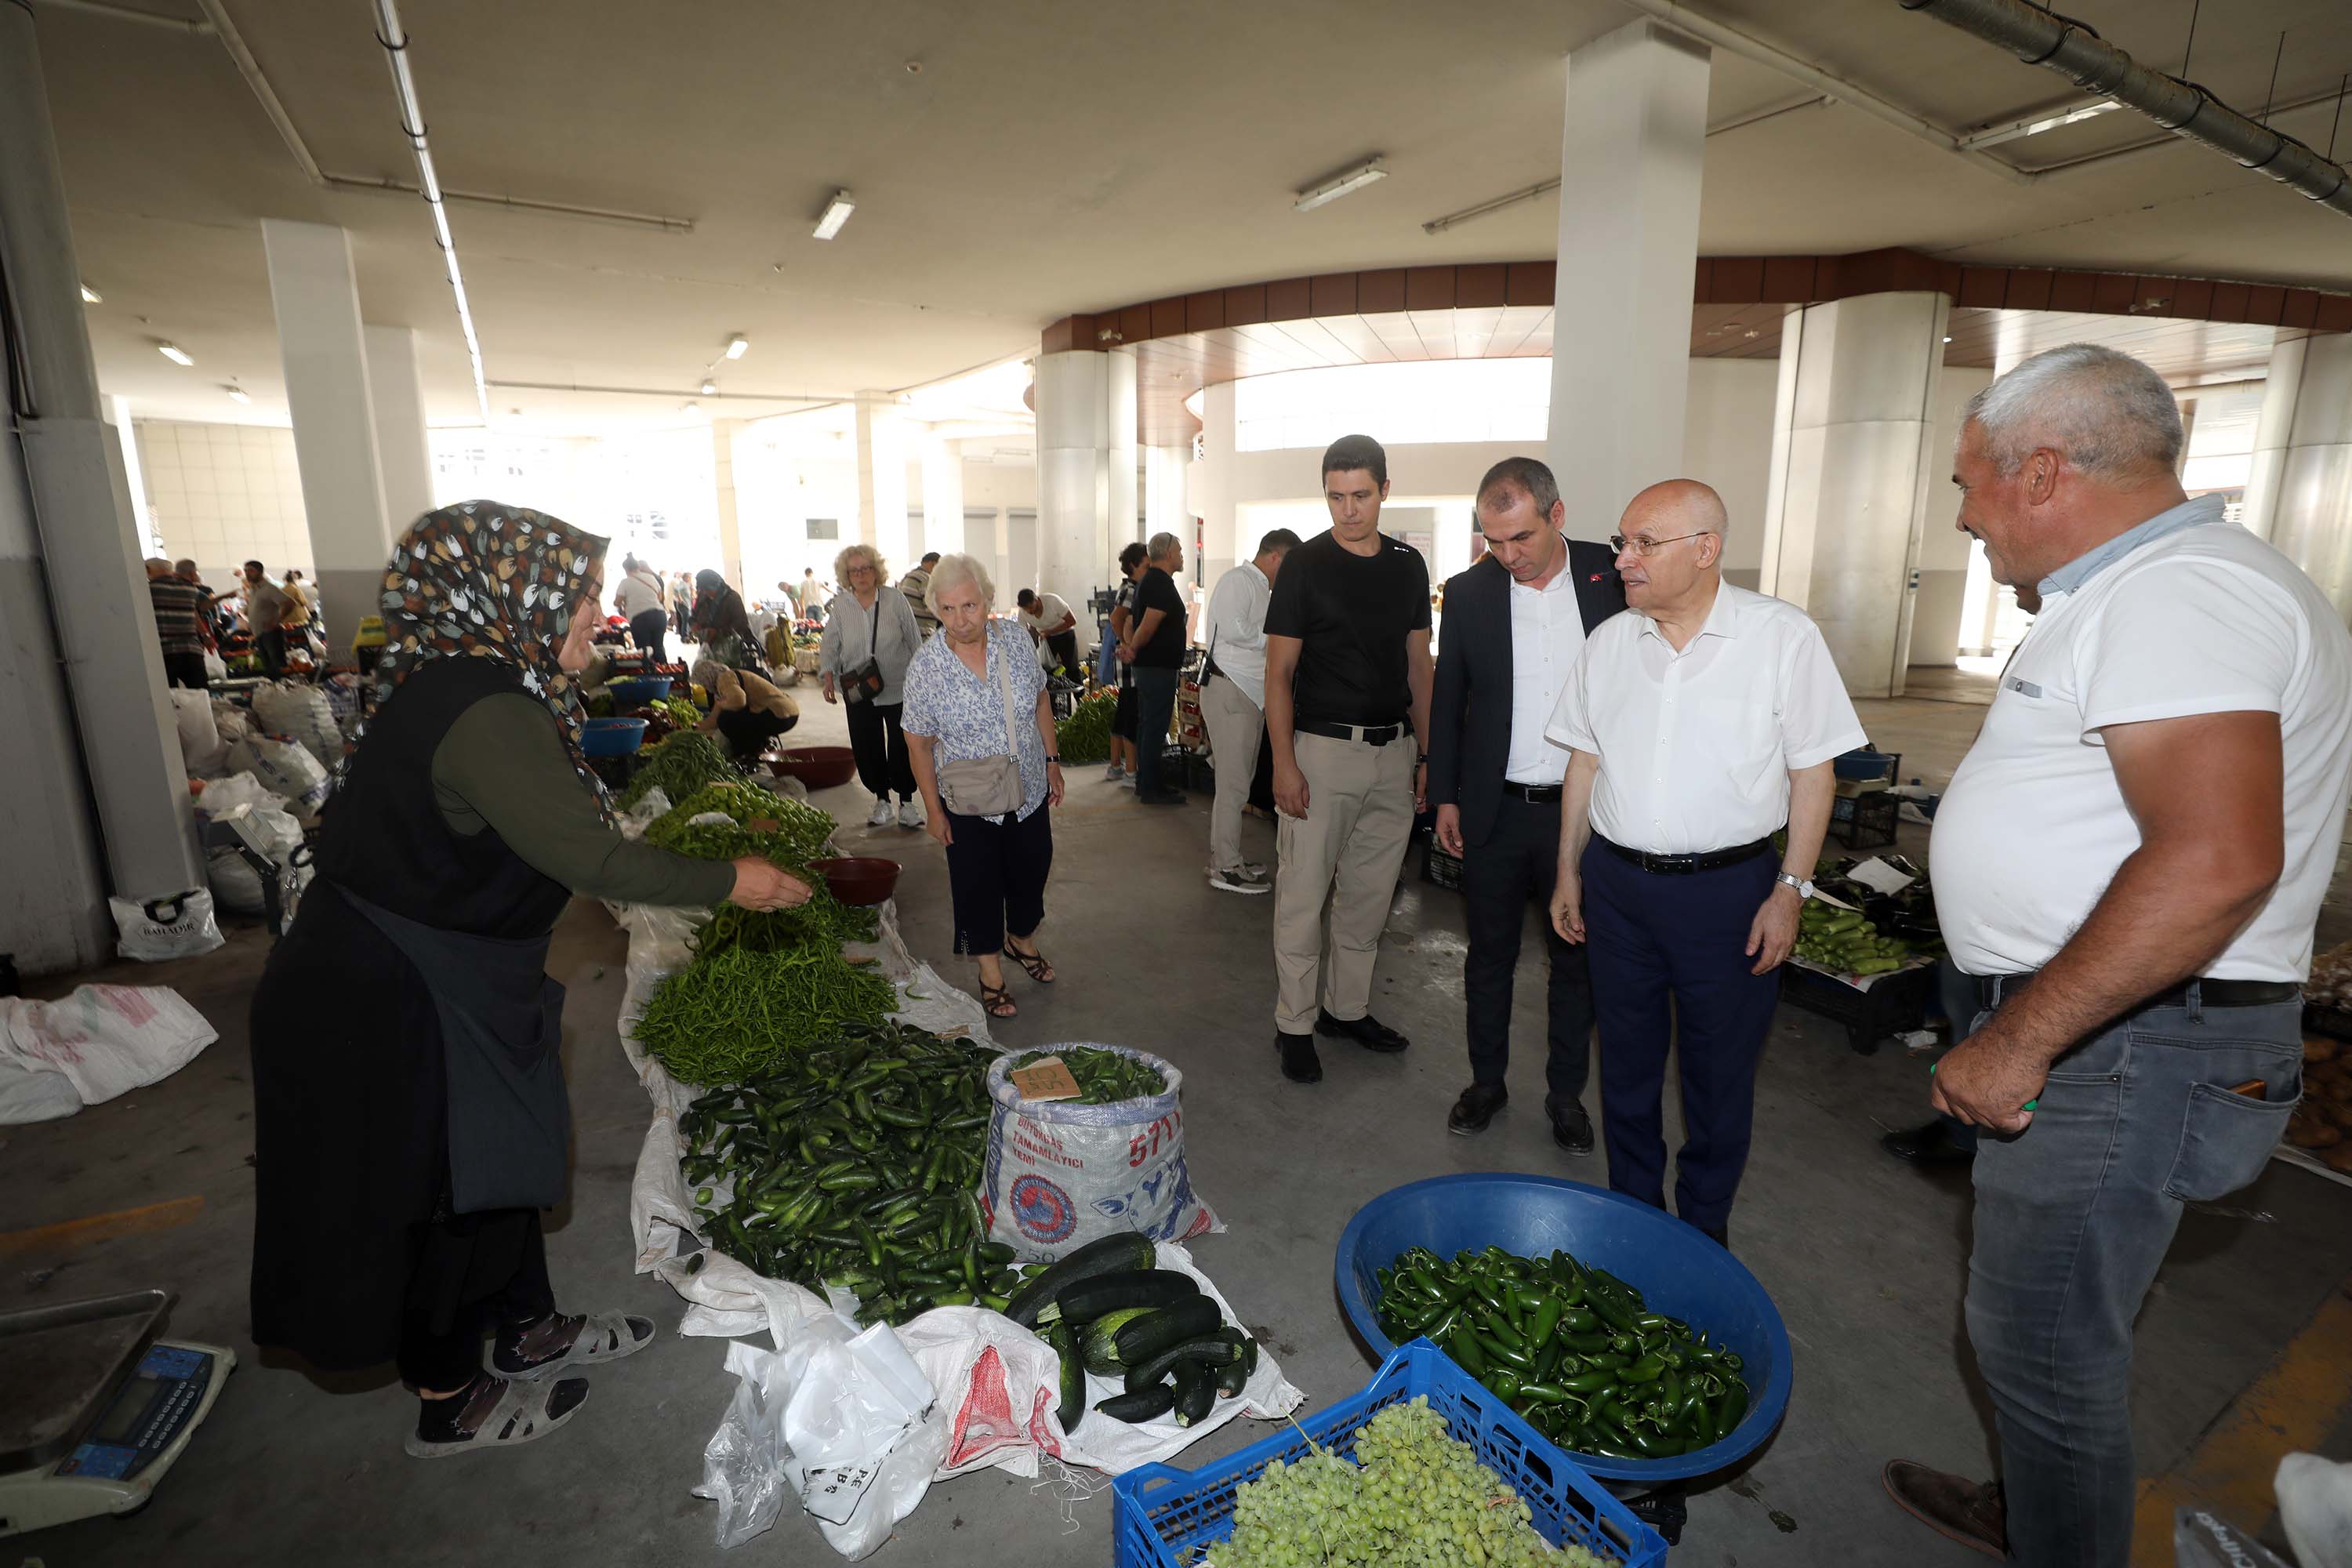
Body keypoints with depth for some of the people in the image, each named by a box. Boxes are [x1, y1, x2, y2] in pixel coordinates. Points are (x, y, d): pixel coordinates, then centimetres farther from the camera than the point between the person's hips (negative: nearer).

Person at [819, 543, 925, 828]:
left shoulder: (895, 599, -6)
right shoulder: (840, 605, -1)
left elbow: (914, 641, 1)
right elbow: (829, 645, 6)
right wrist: (828, 676, -7)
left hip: (898, 689, -2)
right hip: (858, 693, 2)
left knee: (902, 747, 1)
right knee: (866, 748, 7)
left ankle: (907, 802, 17)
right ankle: (881, 800, 25)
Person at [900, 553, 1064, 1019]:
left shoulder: (1015, 639, -10)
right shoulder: (925, 665, -17)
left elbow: (1040, 701, 5)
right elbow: (920, 743, -9)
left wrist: (1052, 760, 6)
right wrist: (934, 810, -7)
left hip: (1029, 792, 3)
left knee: (1031, 872, 19)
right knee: (979, 886, 10)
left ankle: (1021, 940, 48)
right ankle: (990, 972, 32)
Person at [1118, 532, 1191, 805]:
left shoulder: (1148, 580, 16)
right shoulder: (1162, 584, -17)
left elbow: (1131, 620, 12)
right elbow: (1148, 627, -22)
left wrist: (1127, 645, -5)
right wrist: (1133, 650, -7)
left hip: (1148, 666, 10)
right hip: (1159, 666, -10)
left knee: (1147, 724, 14)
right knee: (1155, 727, -6)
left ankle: (1146, 782, 22)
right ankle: (1151, 788, -1)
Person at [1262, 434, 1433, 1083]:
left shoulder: (1409, 565, 9)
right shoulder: (1305, 565, -5)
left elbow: (1418, 665, 14)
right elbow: (1279, 671, -7)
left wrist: (1428, 753, 8)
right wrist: (1284, 763, -15)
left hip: (1394, 752, 5)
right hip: (1322, 749, -5)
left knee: (1369, 894, 13)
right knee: (1303, 896, 0)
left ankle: (1348, 1008, 29)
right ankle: (1294, 1024, 14)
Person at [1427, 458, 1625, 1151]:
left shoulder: (1615, 577, -4)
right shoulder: (1469, 591, 0)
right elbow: (1448, 699, 6)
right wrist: (1445, 796, 4)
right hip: (1496, 809, 1)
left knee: (1577, 958, 12)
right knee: (1490, 955, 13)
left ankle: (1566, 1093, 30)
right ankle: (1486, 1082, 31)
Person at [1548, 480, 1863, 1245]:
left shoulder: (1785, 636, -8)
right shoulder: (1609, 641, 3)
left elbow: (1812, 771, -4)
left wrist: (1790, 890, -8)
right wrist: (1569, 874, 10)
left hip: (1727, 887, -3)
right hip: (1617, 882, 3)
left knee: (1719, 1071, 11)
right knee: (1627, 1060, 15)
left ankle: (1704, 1225, 32)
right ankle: (1634, 1205, 35)